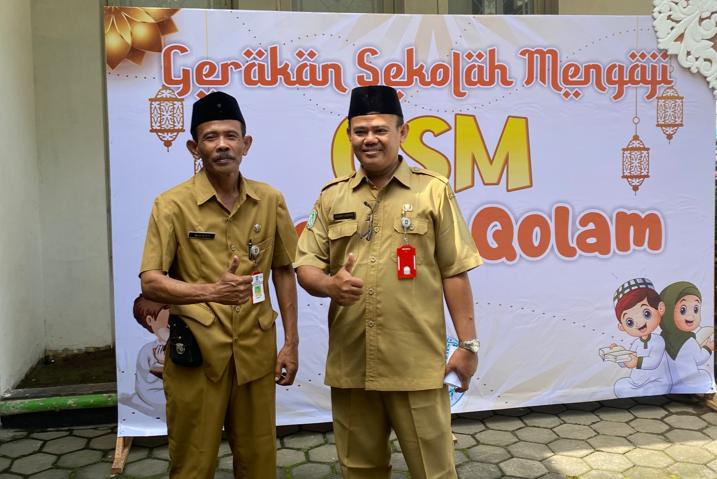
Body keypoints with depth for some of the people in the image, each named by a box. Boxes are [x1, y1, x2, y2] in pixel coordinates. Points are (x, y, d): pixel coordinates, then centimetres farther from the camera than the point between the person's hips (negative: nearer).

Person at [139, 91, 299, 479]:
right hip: (196, 354, -3)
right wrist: (211, 291, -27)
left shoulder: (270, 201, 3)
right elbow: (150, 283, -11)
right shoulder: (172, 205, -7)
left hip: (256, 351, 3)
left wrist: (291, 343, 7)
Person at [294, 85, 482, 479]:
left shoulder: (433, 191, 0)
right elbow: (305, 265, 7)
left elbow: (454, 273, 0)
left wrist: (468, 343, -2)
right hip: (350, 363, 3)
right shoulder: (331, 196, 8)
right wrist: (329, 283, -15)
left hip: (416, 364, -3)